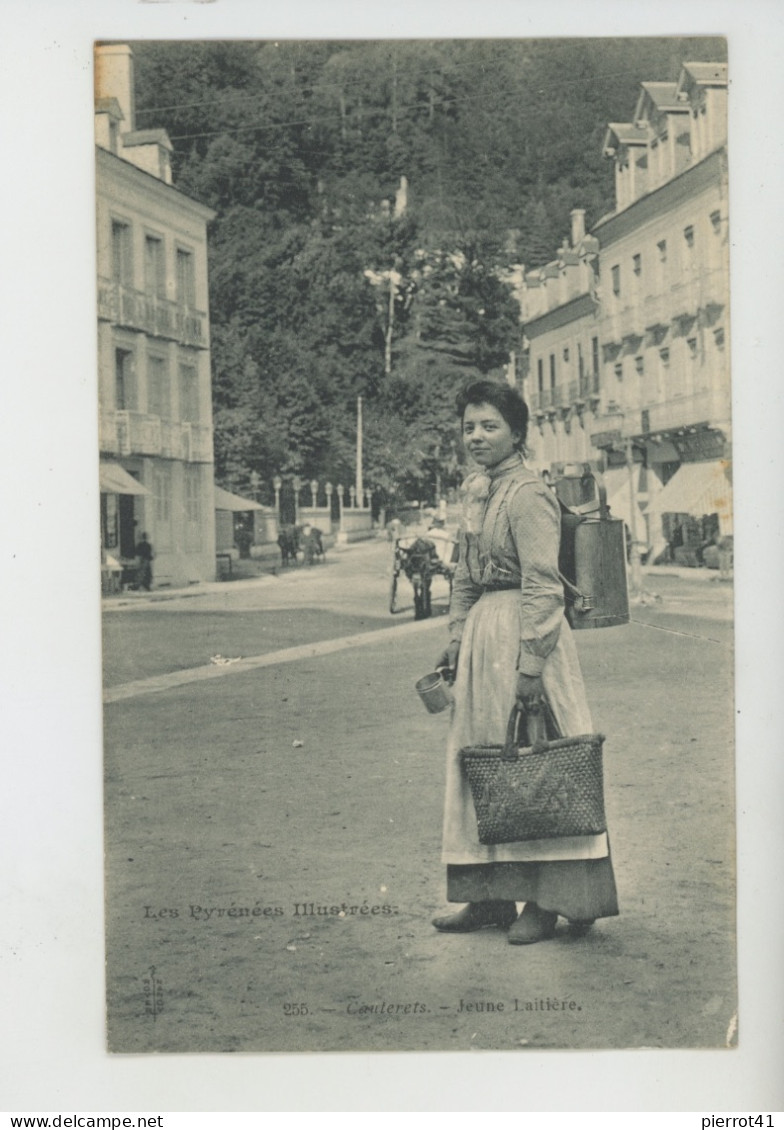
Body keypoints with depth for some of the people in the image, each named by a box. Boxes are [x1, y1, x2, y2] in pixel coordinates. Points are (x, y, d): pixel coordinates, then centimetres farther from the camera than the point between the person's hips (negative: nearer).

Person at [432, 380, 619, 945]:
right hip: (483, 630, 9)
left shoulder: (528, 494, -14)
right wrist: (457, 639, 18)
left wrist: (531, 662, -21)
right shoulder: (476, 491, 13)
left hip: (525, 629, -9)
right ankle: (491, 895, 20)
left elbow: (542, 585, -18)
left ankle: (548, 899, 8)